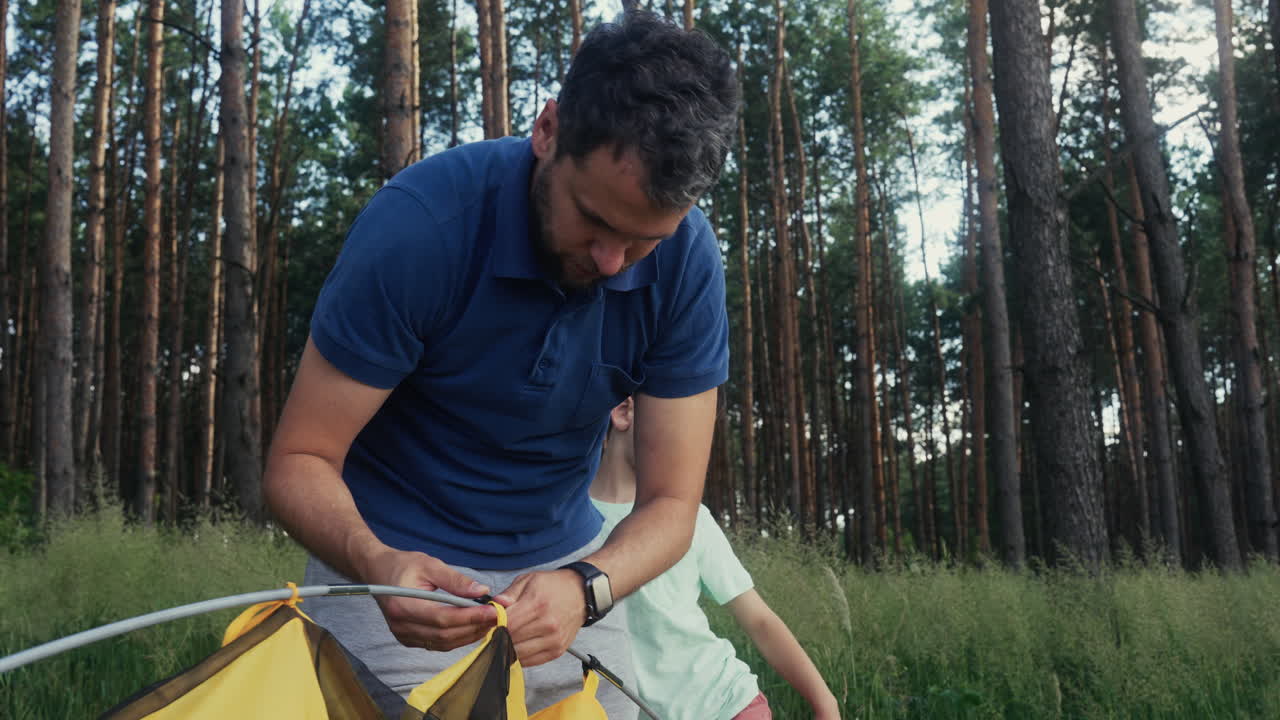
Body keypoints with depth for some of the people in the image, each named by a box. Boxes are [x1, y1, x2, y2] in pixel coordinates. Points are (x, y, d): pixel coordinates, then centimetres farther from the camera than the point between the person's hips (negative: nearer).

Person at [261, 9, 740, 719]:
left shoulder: (686, 261, -16)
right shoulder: (418, 224, -25)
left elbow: (669, 501, -13)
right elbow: (298, 460, -18)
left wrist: (584, 588, -33)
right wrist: (374, 562, -38)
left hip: (568, 570, 3)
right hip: (396, 572, -3)